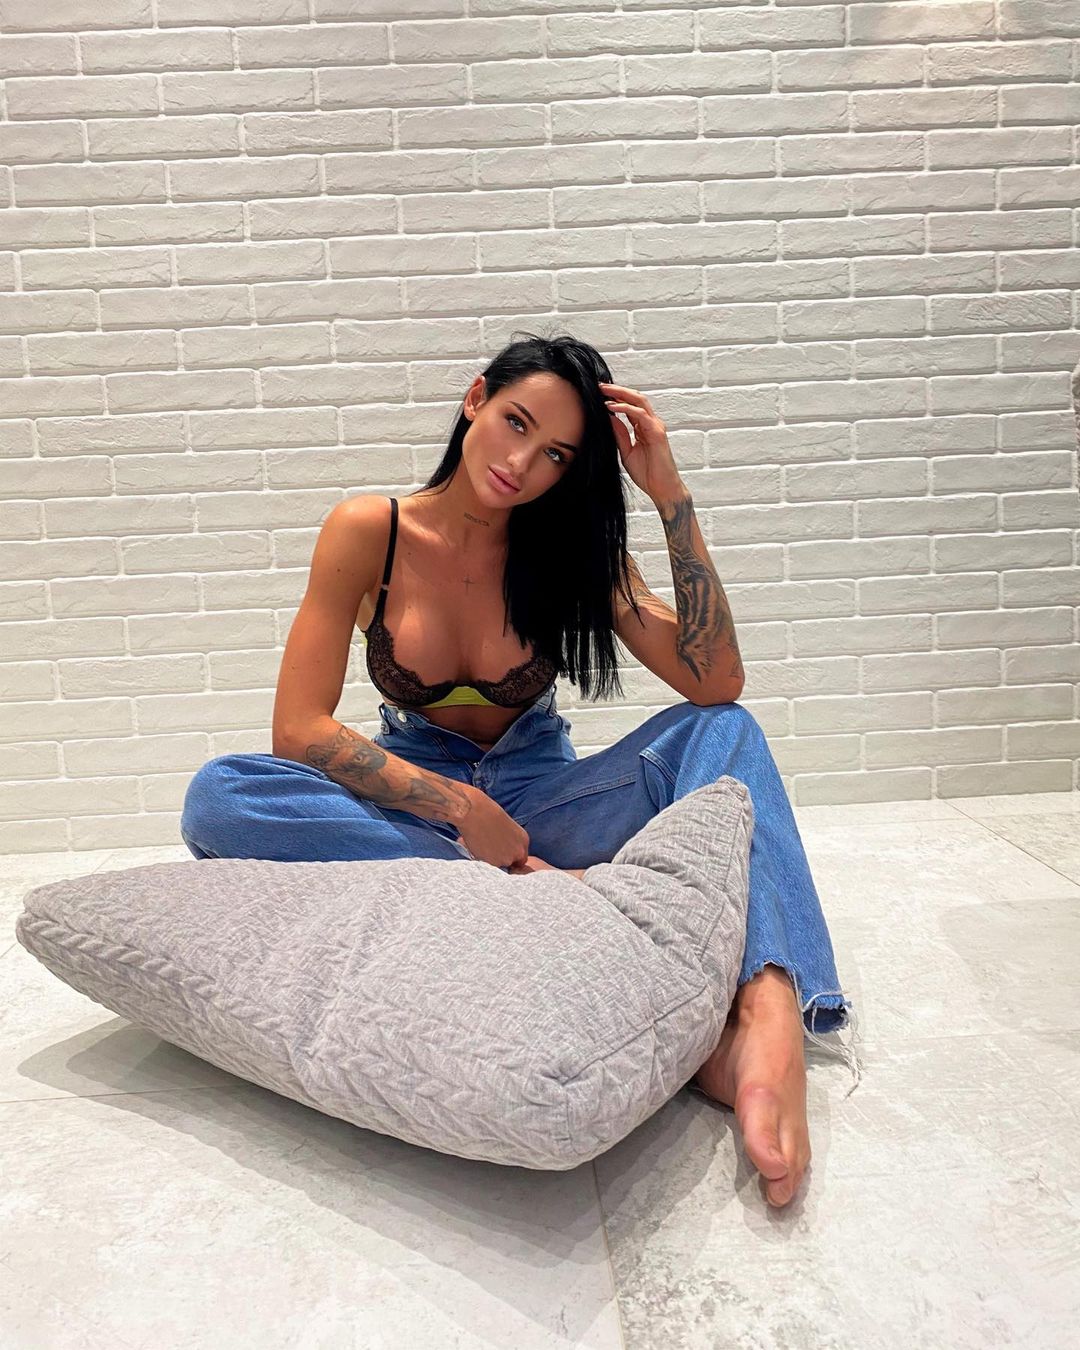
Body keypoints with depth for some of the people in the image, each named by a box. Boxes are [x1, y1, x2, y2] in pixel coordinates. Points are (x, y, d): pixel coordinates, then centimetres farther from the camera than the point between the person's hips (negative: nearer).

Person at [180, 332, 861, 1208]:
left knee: (720, 733, -23)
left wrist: (672, 496, -21)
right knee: (219, 798, -28)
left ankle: (770, 1014, -45)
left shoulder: (571, 546, -5)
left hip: (535, 801, 1)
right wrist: (462, 810, -23)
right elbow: (299, 729, -14)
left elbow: (716, 686, -17)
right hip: (412, 802, 0)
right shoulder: (370, 532, -9)